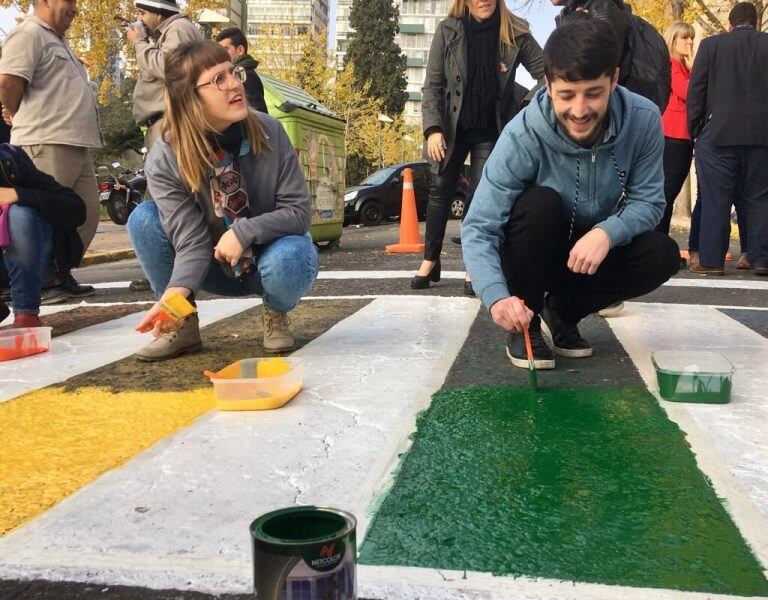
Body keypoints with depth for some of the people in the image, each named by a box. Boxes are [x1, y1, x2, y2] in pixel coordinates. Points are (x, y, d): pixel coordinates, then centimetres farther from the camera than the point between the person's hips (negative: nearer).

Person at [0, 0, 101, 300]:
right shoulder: (29, 33, -5)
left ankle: (61, 275, 15)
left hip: (75, 144, 9)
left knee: (87, 213, 7)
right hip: (47, 145, -9)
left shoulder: (57, 40, 26)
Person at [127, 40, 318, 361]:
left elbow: (298, 211, -16)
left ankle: (276, 314, 1)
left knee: (288, 261, -37)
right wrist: (176, 293, -43)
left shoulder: (269, 132, -19)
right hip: (216, 267, 1)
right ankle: (184, 325, -6)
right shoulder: (164, 159, -19)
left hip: (270, 252, -1)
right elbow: (191, 241, -24)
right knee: (143, 218, -21)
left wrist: (244, 232, -31)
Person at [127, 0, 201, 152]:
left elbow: (166, 66, -23)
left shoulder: (178, 28, -7)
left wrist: (138, 42, -9)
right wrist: (141, 41, 15)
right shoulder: (165, 32, 25)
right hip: (160, 118, 11)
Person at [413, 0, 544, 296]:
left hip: (491, 131, -1)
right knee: (440, 190, 6)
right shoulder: (447, 30, -7)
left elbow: (545, 72, -7)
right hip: (452, 127, 1)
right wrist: (433, 128, -16)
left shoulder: (516, 33, -9)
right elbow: (432, 84, -6)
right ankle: (430, 260, 19)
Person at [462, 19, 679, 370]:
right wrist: (497, 297, -50)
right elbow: (478, 229, -32)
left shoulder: (644, 120, -20)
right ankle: (525, 326, -14)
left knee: (662, 255, -22)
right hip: (531, 255, -3)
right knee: (540, 202, -33)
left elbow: (649, 201, -14)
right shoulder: (523, 136, -29)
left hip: (593, 250, 3)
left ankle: (563, 309, 1)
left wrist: (607, 232, -37)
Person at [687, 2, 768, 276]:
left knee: (715, 200, 1)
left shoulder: (711, 45, 3)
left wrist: (695, 130, 7)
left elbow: (695, 90, 1)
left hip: (718, 134, -2)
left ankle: (711, 260, 1)